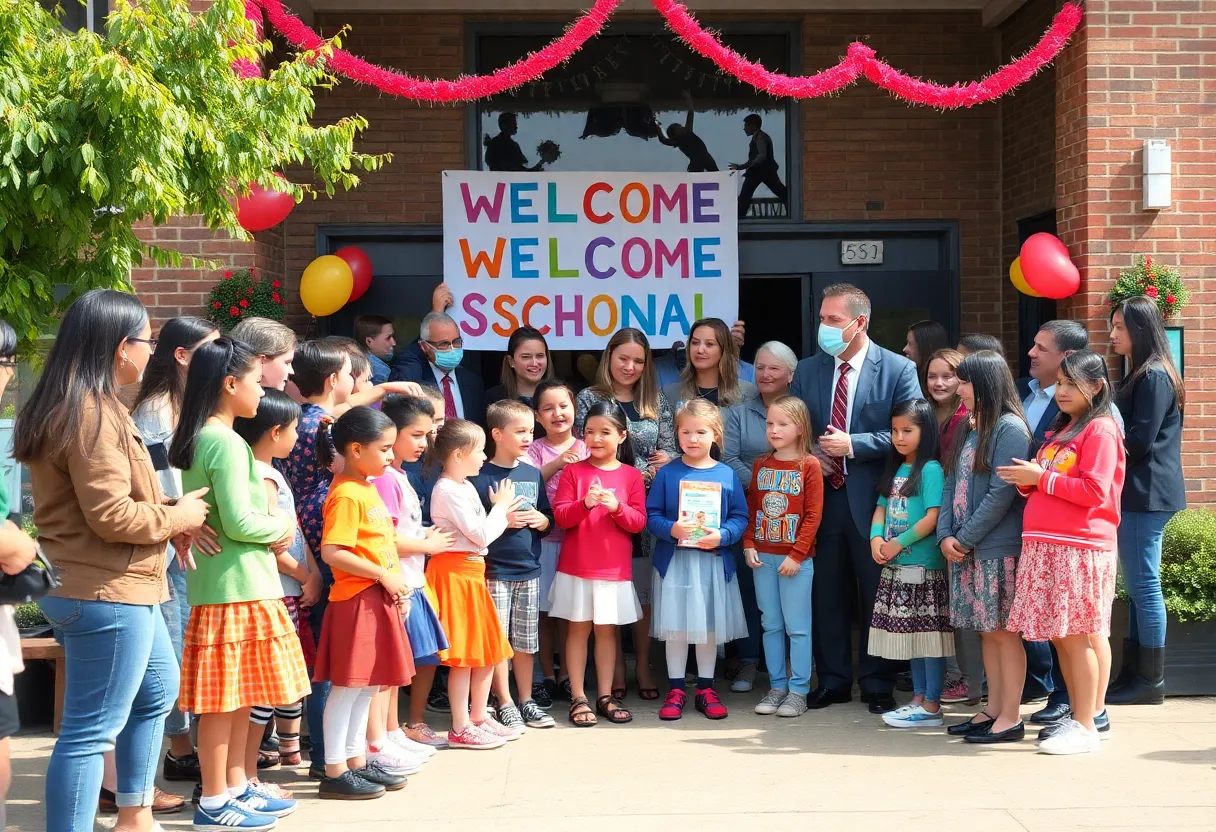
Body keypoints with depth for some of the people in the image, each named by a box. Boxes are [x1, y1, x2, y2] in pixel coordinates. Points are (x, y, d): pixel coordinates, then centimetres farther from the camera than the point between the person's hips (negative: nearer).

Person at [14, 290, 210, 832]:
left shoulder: (73, 405, 12)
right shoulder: (94, 413, -21)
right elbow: (110, 515, -25)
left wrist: (171, 522, 6)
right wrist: (175, 517, -8)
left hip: (114, 589, 11)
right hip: (107, 594, -11)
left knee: (157, 691, 26)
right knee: (91, 730, -5)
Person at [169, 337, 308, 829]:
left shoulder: (197, 439, 13)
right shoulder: (227, 443, -17)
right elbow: (239, 522, -20)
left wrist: (268, 531, 9)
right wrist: (280, 529, -3)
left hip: (222, 583, 10)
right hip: (236, 586, -10)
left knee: (238, 695, 16)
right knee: (226, 696, -1)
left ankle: (237, 786, 25)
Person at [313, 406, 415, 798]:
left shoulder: (367, 488, 14)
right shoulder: (346, 495, -16)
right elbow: (332, 552, -23)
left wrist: (395, 584, 13)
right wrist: (384, 576, -18)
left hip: (379, 600, 10)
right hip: (356, 600, -10)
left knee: (368, 686, 14)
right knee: (348, 687, -3)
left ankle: (357, 762, 24)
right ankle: (335, 773, 3)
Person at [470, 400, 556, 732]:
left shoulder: (533, 474, 10)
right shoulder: (481, 476, -8)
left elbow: (549, 518, 17)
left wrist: (540, 520, -4)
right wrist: (502, 521, -20)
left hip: (528, 568, 5)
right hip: (494, 570, -5)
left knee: (526, 640, 12)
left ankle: (526, 700, 22)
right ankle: (505, 703, 11)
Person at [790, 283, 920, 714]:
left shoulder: (898, 370, -3)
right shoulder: (807, 370, 10)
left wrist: (852, 445, -16)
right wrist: (811, 455, -6)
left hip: (873, 499, -4)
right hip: (823, 496, 4)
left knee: (877, 594, 5)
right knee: (827, 594, 9)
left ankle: (877, 684, 17)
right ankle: (833, 680, 21)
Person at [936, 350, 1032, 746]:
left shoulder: (1009, 428, -11)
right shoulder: (969, 430, 15)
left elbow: (1001, 494, -17)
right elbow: (951, 485, 13)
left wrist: (965, 538, -13)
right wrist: (945, 536, -1)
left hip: (998, 549, -8)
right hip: (964, 549, 8)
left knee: (1003, 631, -3)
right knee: (986, 631, 12)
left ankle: (1010, 718, 2)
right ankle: (993, 709, 19)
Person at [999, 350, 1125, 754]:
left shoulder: (1100, 430, -6)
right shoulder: (1061, 430, 21)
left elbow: (1094, 491, -15)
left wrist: (1041, 477, -11)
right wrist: (1028, 480, 6)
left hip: (1080, 549, -9)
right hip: (1045, 545, 9)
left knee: (1077, 636, -6)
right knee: (1060, 636, 9)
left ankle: (1086, 727, 0)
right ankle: (1086, 714, 19)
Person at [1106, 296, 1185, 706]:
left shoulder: (1154, 376, -13)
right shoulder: (1140, 376, 18)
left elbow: (1139, 441, -18)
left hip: (1145, 494, -10)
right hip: (1139, 492, 10)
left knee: (1143, 585, -6)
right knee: (1139, 586, 11)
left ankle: (1150, 681, 0)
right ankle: (1137, 673, 16)